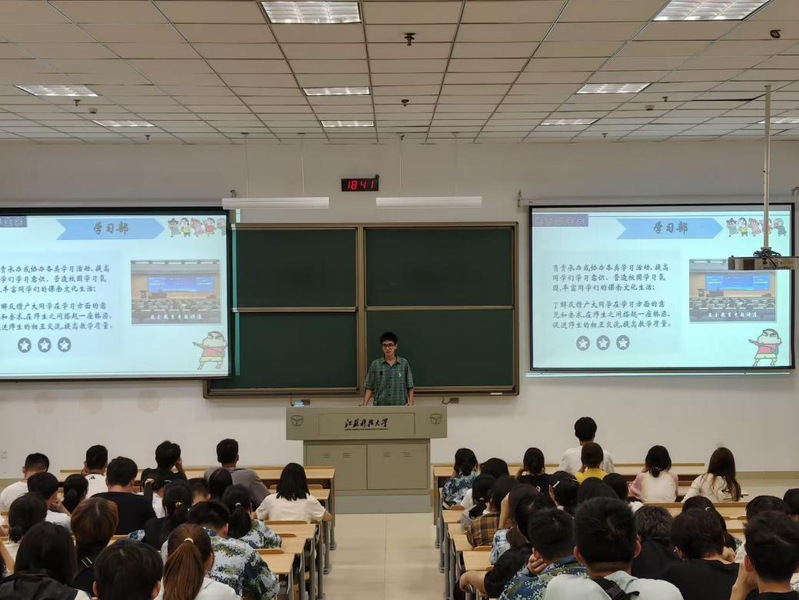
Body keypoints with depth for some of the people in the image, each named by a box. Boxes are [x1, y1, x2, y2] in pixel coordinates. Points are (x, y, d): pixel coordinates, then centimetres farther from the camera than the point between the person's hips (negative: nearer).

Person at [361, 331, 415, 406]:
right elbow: (369, 388, 6)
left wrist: (411, 401, -8)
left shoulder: (404, 363, 5)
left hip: (400, 405, 0)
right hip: (380, 406, 0)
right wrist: (365, 404, -6)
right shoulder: (375, 364, 6)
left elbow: (410, 387, 6)